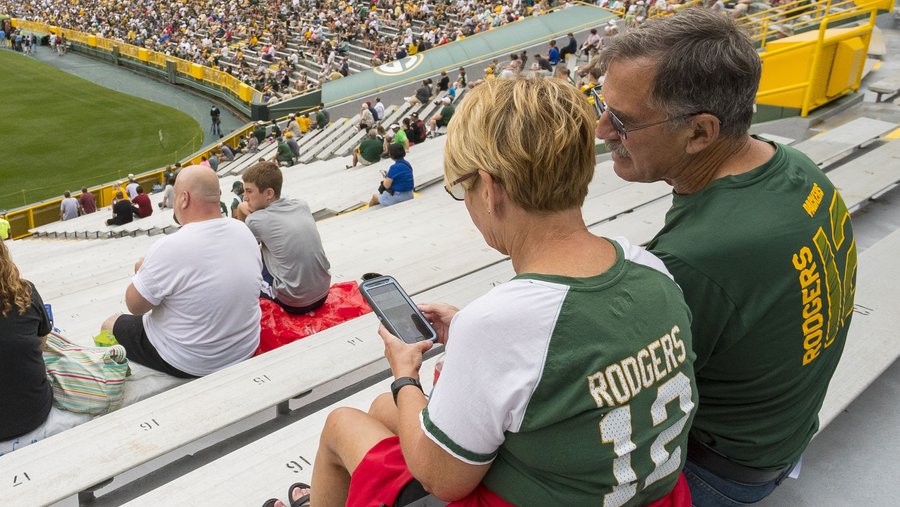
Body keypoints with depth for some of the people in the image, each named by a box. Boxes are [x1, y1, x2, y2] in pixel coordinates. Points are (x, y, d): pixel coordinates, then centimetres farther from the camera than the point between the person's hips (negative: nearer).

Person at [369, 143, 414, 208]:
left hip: (398, 197, -8)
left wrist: (385, 177, 2)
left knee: (375, 196, 22)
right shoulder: (407, 164, 2)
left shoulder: (395, 167, -24)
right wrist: (388, 175, 8)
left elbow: (386, 185, -18)